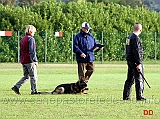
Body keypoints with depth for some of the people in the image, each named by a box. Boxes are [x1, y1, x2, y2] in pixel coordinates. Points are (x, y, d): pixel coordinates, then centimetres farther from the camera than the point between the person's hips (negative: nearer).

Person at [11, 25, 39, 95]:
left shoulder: (22, 39, 15)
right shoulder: (31, 39, -11)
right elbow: (32, 51, -17)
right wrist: (35, 60, -16)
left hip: (23, 61, 8)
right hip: (29, 60, -8)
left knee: (26, 76, 13)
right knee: (33, 76, 1)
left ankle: (16, 87, 1)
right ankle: (34, 91, 3)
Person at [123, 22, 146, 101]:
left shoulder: (129, 37, 13)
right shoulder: (136, 38, -16)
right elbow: (136, 52, -21)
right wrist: (138, 64, -20)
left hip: (130, 61, 9)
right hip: (135, 61, -9)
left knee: (130, 80, 13)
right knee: (139, 79, -5)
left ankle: (126, 96, 15)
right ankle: (139, 96, -7)